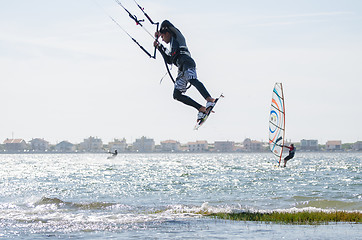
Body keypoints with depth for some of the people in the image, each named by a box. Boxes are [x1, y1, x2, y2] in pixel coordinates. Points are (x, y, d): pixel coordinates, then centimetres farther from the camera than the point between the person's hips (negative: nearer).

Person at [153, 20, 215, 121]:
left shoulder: (176, 36, 18)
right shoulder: (173, 48, 39)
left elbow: (166, 23, 8)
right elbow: (169, 60, 41)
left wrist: (159, 33, 23)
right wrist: (159, 47, 41)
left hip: (186, 62, -9)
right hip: (182, 69, 9)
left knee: (192, 79, -36)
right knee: (177, 95, -5)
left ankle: (209, 100, -54)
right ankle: (202, 109, -14)